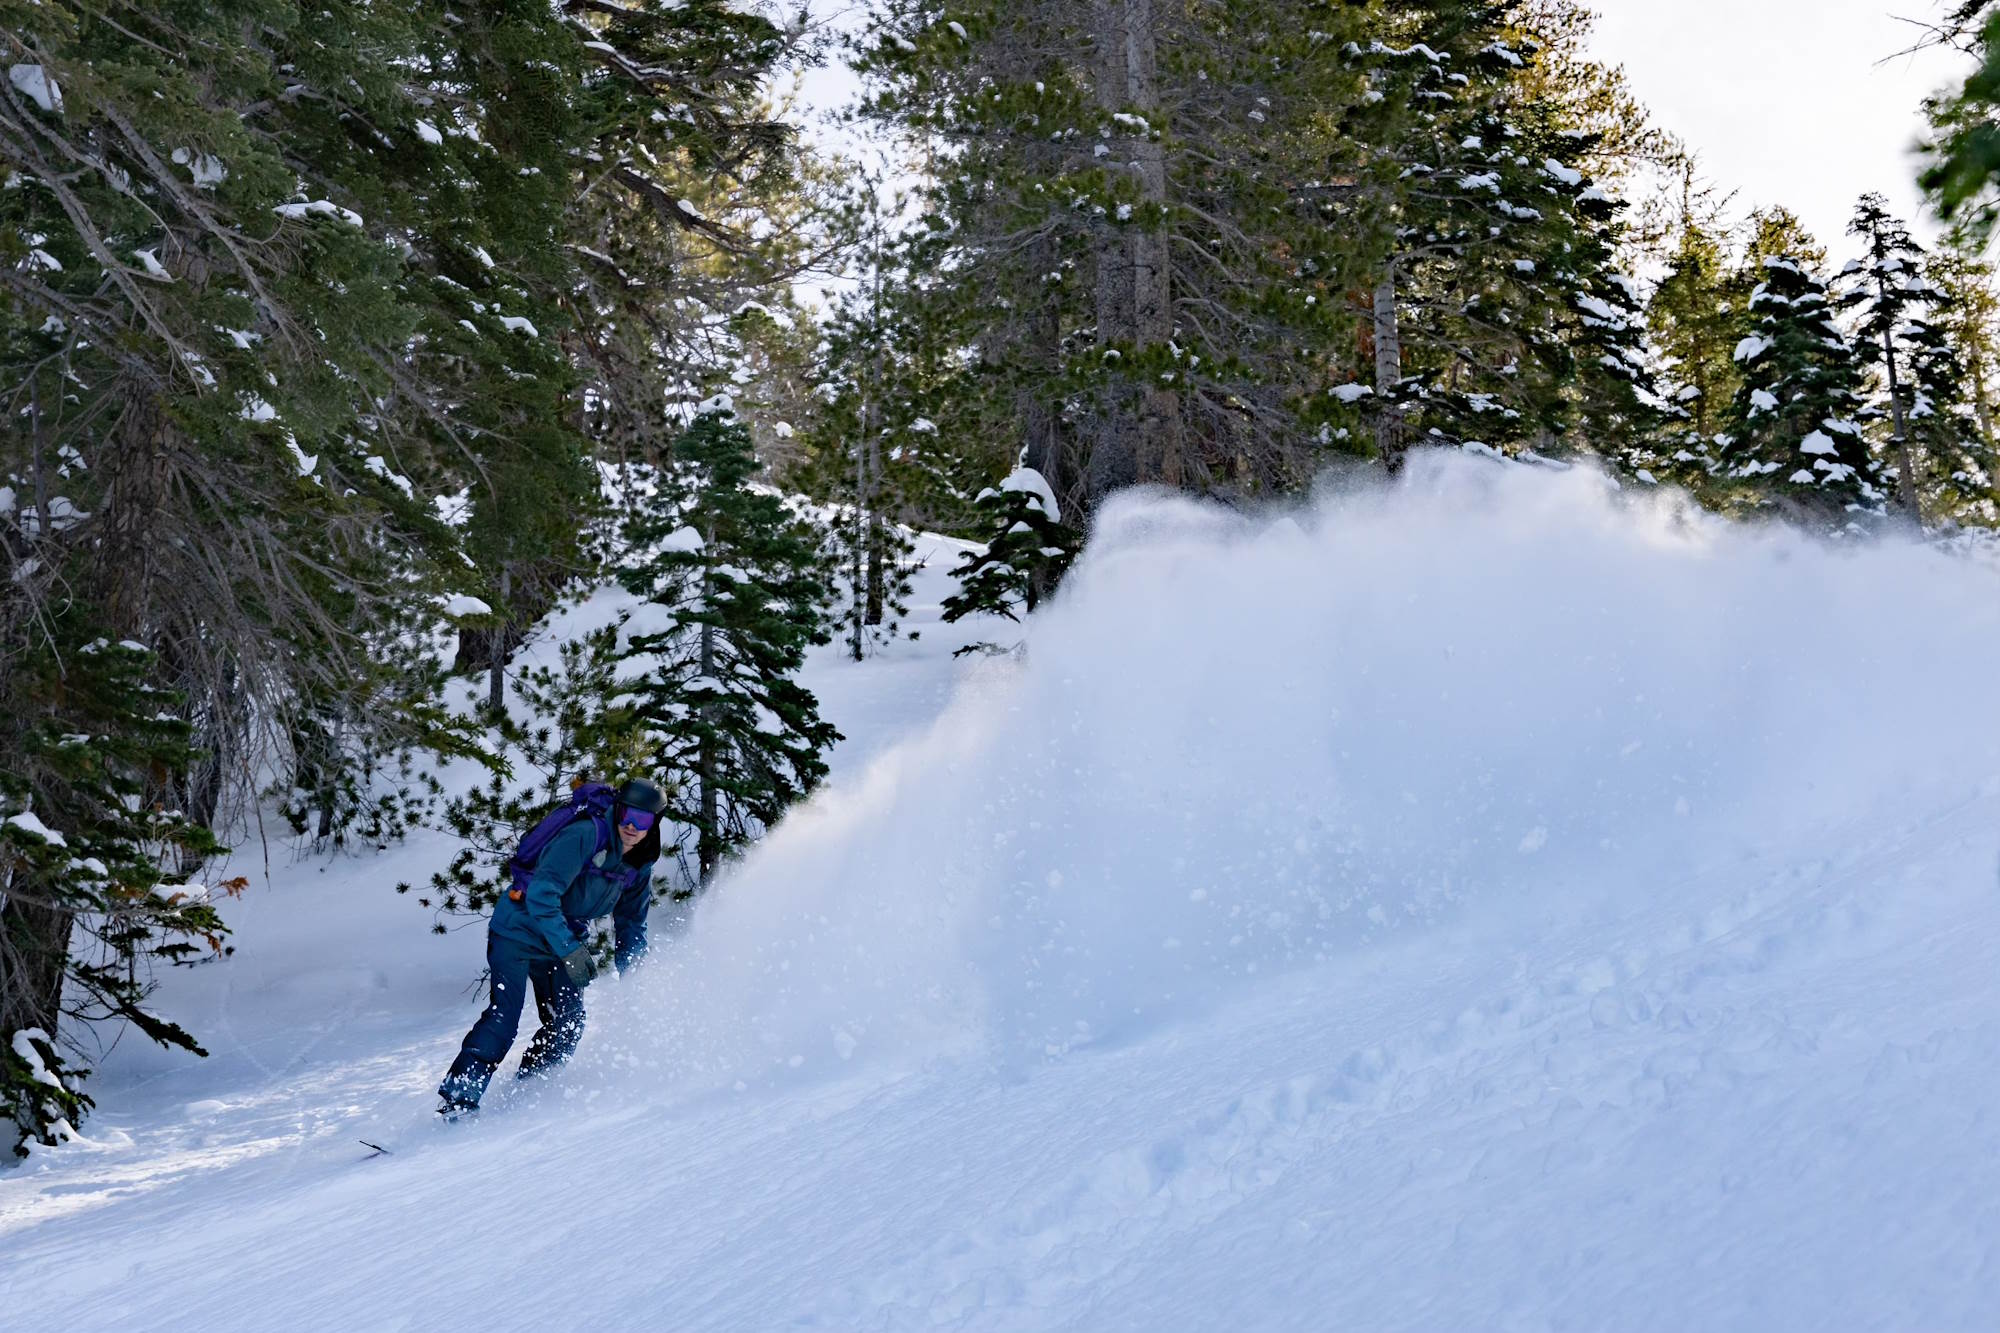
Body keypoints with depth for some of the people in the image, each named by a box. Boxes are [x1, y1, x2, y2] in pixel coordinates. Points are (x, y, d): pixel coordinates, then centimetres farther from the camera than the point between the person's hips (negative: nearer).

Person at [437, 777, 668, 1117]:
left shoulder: (640, 867, -2)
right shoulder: (585, 835, -26)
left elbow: (631, 926, 10)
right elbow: (542, 894, -31)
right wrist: (570, 950, -37)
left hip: (564, 940, 7)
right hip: (519, 931, -7)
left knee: (569, 1024, -2)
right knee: (504, 1016, -17)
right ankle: (459, 1096, -13)